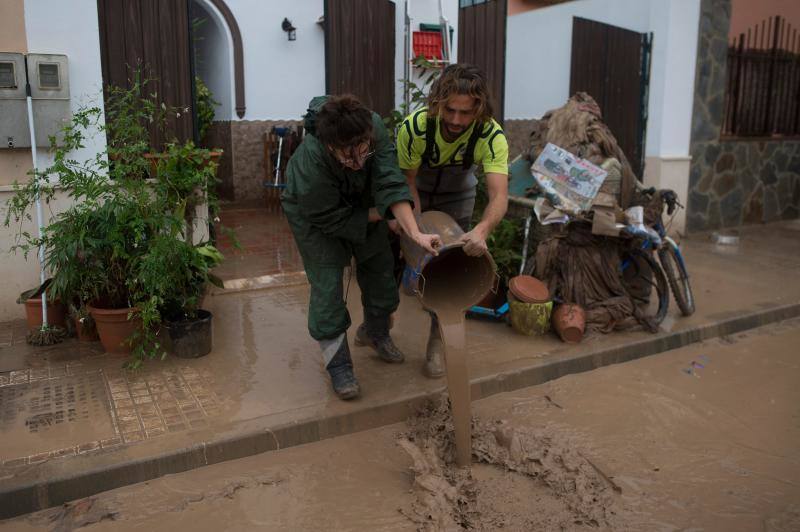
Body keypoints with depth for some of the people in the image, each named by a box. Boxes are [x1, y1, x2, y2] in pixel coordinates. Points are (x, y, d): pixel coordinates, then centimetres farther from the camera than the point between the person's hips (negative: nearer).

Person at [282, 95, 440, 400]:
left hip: (360, 202, 5)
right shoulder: (310, 164, -43)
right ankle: (337, 364, 5)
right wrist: (383, 214, -20)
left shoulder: (373, 127, -34)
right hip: (313, 212, -5)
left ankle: (375, 332, 37)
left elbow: (390, 183, -35)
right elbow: (332, 220, -29)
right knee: (327, 281, -12)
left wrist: (415, 232, -46)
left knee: (380, 266, 11)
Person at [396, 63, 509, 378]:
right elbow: (408, 182, -22)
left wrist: (482, 231, -64)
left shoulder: (491, 136, -35)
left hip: (457, 194, 1)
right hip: (414, 187, 0)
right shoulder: (414, 127, -36)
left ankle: (436, 343, 16)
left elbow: (499, 196, -44)